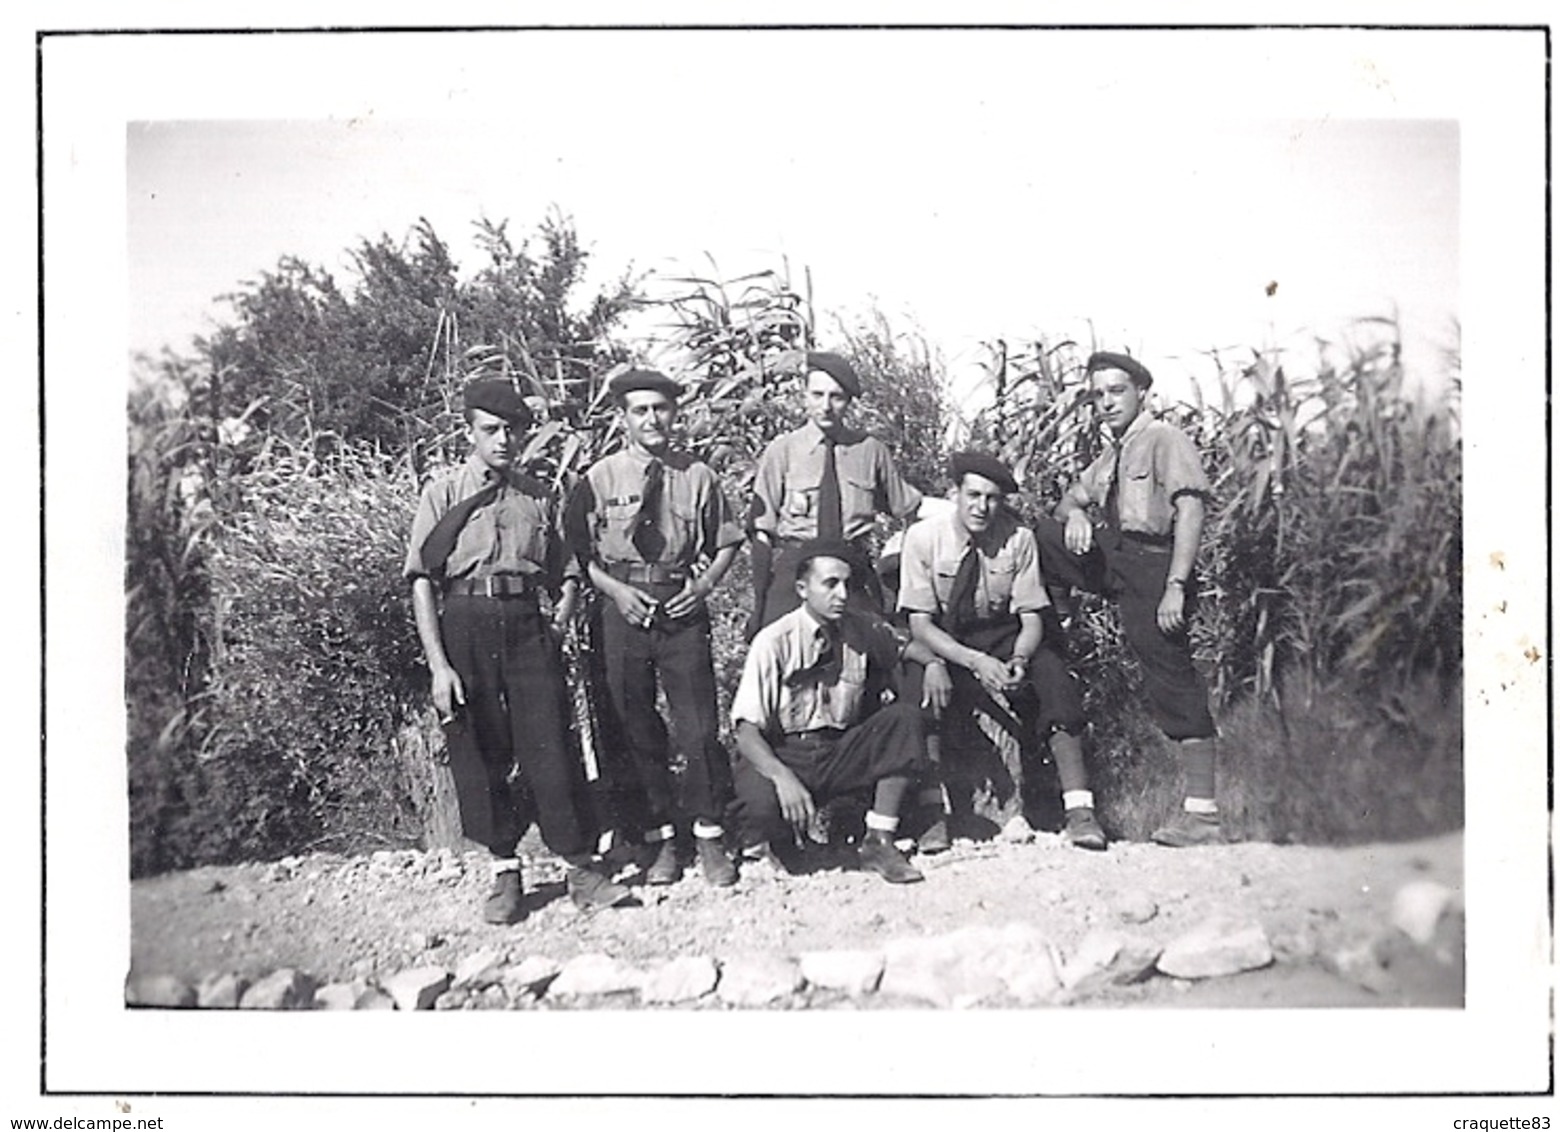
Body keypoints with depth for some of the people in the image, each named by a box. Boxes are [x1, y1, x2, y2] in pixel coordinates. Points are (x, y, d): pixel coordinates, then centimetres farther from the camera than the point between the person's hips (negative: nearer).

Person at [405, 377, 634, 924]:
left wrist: (567, 598, -3)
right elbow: (423, 582, -2)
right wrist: (438, 664, -10)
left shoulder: (538, 496, 14)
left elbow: (564, 568, 21)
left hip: (526, 622, 1)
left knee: (548, 745, -4)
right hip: (466, 624, -1)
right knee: (479, 751, 3)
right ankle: (505, 873, 15)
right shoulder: (444, 494, 5)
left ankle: (581, 870, 2)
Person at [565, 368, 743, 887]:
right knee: (637, 731, 6)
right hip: (623, 610, 0)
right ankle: (661, 839, 19)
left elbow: (726, 542, 12)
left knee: (700, 727, -1)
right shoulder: (599, 479, 2)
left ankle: (709, 838, 13)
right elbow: (578, 551, 5)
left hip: (683, 609, 0)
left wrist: (704, 583, -4)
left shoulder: (698, 477, 4)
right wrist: (616, 589, -8)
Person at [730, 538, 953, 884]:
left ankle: (878, 842, -11)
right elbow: (746, 730, -18)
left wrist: (934, 664, -5)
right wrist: (783, 777, -35)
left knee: (905, 718, -18)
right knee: (763, 803, -37)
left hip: (842, 750, 5)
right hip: (784, 755, -5)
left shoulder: (862, 627, -1)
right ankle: (759, 842, 4)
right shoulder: (774, 642, -15)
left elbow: (906, 645, 20)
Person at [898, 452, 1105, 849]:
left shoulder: (1018, 538, -12)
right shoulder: (923, 537, -15)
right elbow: (920, 624, -17)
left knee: (1052, 672, -26)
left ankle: (1079, 809, -25)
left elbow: (1032, 617, -9)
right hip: (943, 644, -1)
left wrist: (1018, 661, -30)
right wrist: (976, 662, -31)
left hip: (1004, 635, 1)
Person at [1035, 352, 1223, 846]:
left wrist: (1175, 585, -23)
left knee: (1174, 683, -9)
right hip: (1113, 558, 8)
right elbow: (1072, 498, 29)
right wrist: (1075, 514, 1)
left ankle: (1202, 814, -6)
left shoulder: (1165, 440, -5)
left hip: (1154, 563, -8)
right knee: (1035, 536, -3)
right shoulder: (1110, 458, 20)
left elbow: (1190, 509, -15)